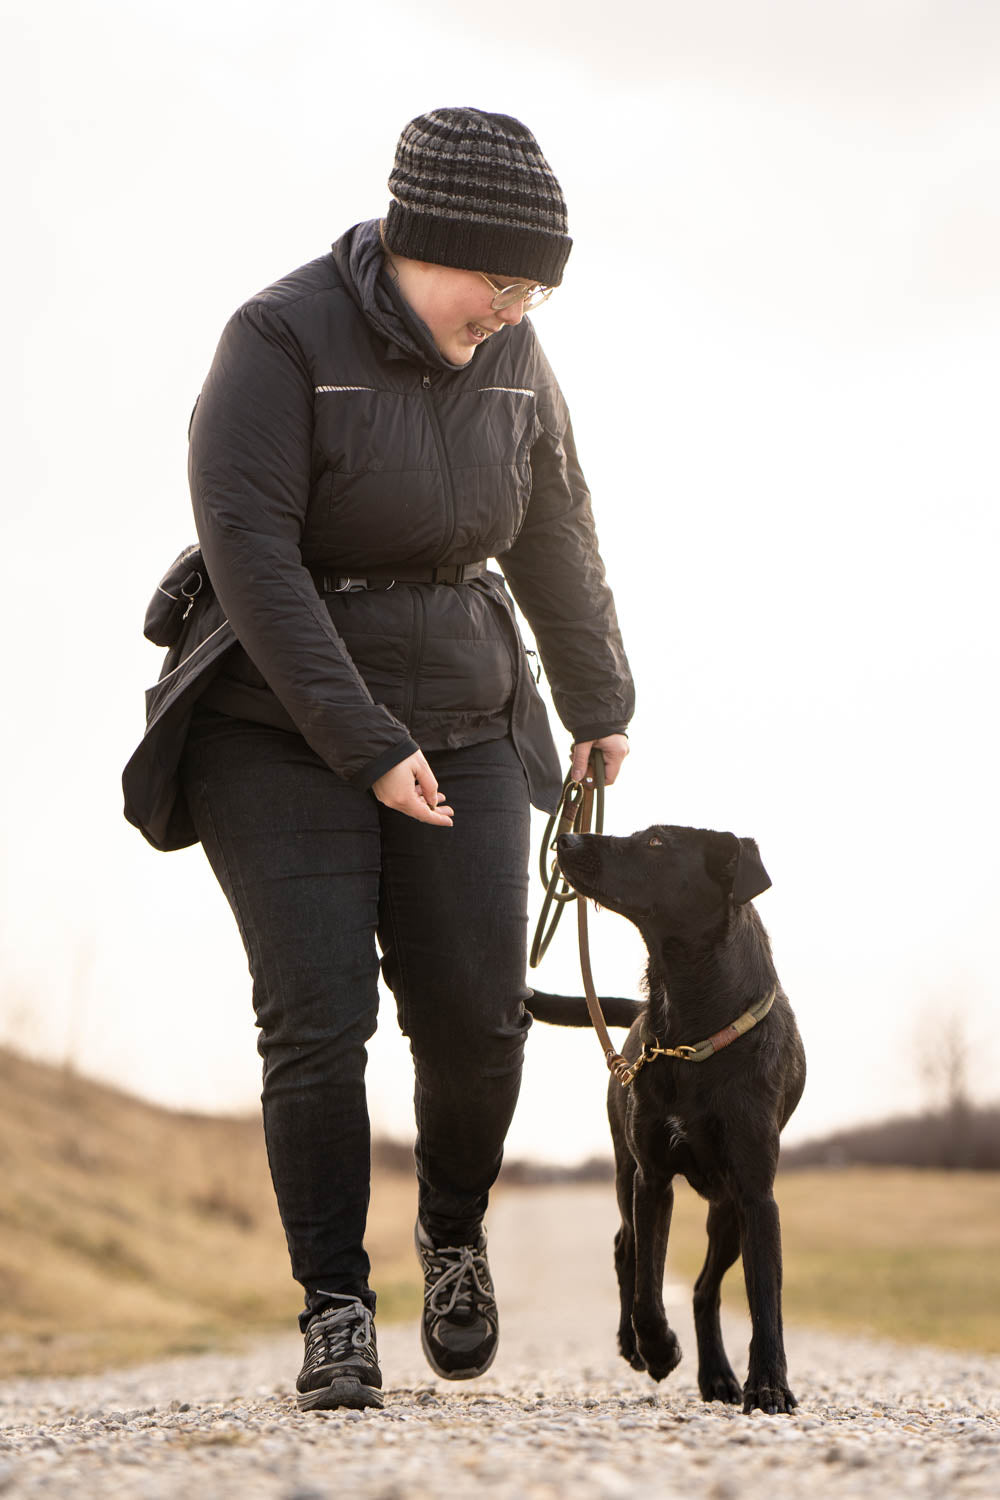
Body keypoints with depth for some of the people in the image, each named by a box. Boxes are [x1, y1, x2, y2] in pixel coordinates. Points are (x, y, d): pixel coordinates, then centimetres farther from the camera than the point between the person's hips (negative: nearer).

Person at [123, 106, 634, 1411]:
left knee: (478, 1016, -4)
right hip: (282, 736, -4)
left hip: (460, 730, 4)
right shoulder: (282, 340, -15)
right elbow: (251, 557, -20)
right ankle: (336, 1314, 0)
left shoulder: (512, 362, 2)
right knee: (318, 1021, -11)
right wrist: (370, 751, -23)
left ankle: (455, 1234, 23)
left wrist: (600, 705, 26)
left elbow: (557, 545, 16)